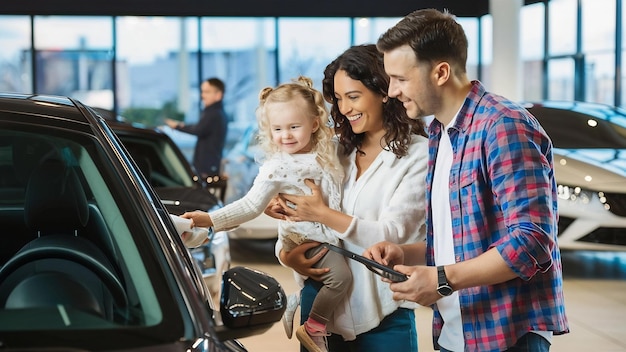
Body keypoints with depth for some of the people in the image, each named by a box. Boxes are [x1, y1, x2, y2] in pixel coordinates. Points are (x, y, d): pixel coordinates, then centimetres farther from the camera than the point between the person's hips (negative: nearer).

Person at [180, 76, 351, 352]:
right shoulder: (277, 167, -13)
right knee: (340, 275, -23)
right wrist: (210, 219, -21)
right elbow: (251, 205, -13)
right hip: (304, 239, -6)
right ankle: (313, 328, -4)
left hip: (332, 235, 6)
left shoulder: (329, 151, 1)